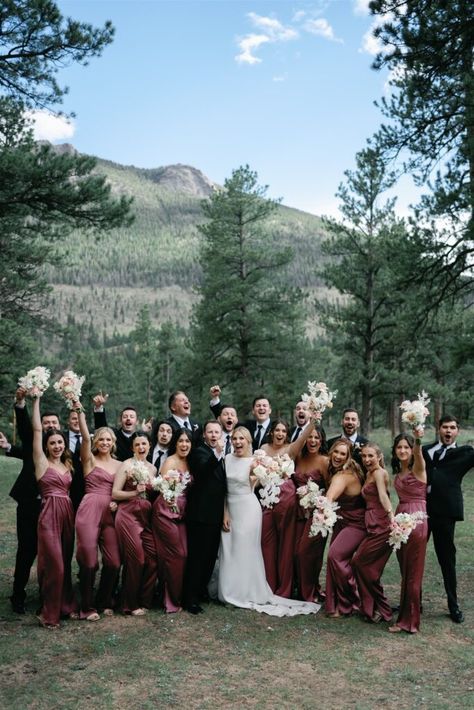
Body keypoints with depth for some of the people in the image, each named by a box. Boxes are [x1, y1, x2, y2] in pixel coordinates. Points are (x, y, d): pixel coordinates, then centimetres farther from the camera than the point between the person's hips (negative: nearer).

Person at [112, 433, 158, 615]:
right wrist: (135, 492, -17)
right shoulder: (127, 465, -3)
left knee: (153, 558, -2)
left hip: (147, 517, 6)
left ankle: (144, 600, 15)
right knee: (136, 559, -5)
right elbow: (115, 493, -6)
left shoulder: (152, 468, 14)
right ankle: (131, 604, 13)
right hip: (128, 515, -6)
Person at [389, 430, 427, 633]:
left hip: (416, 520, -7)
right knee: (404, 570, 15)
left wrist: (418, 440, -53)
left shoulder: (418, 468, -11)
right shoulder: (398, 473, 12)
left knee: (412, 572, 1)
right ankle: (406, 617, 27)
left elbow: (418, 455, -33)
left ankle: (408, 620, 10)